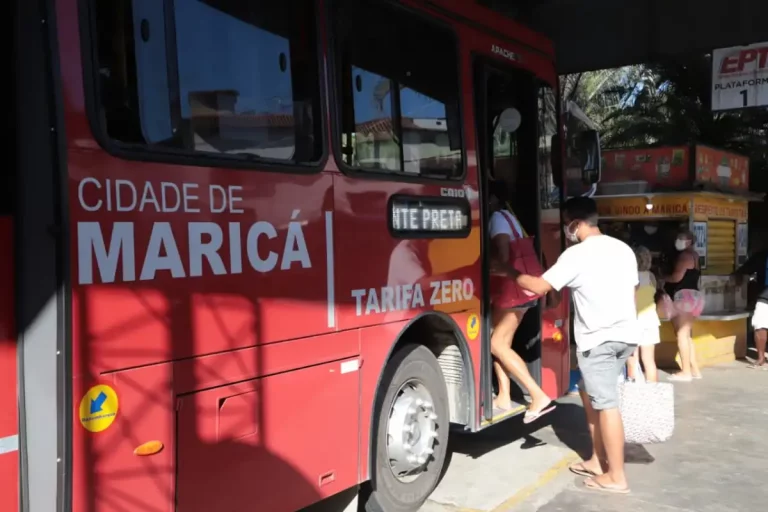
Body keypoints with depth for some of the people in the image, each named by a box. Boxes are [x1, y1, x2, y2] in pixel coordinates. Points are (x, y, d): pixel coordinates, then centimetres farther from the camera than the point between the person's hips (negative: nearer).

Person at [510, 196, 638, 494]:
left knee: (606, 405, -2)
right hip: (625, 336, 9)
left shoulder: (577, 254, -12)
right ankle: (598, 460, 25)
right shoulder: (623, 249, 12)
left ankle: (617, 477, 4)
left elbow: (541, 286, -13)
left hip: (598, 339, -9)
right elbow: (632, 292, 17)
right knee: (590, 394, 20)